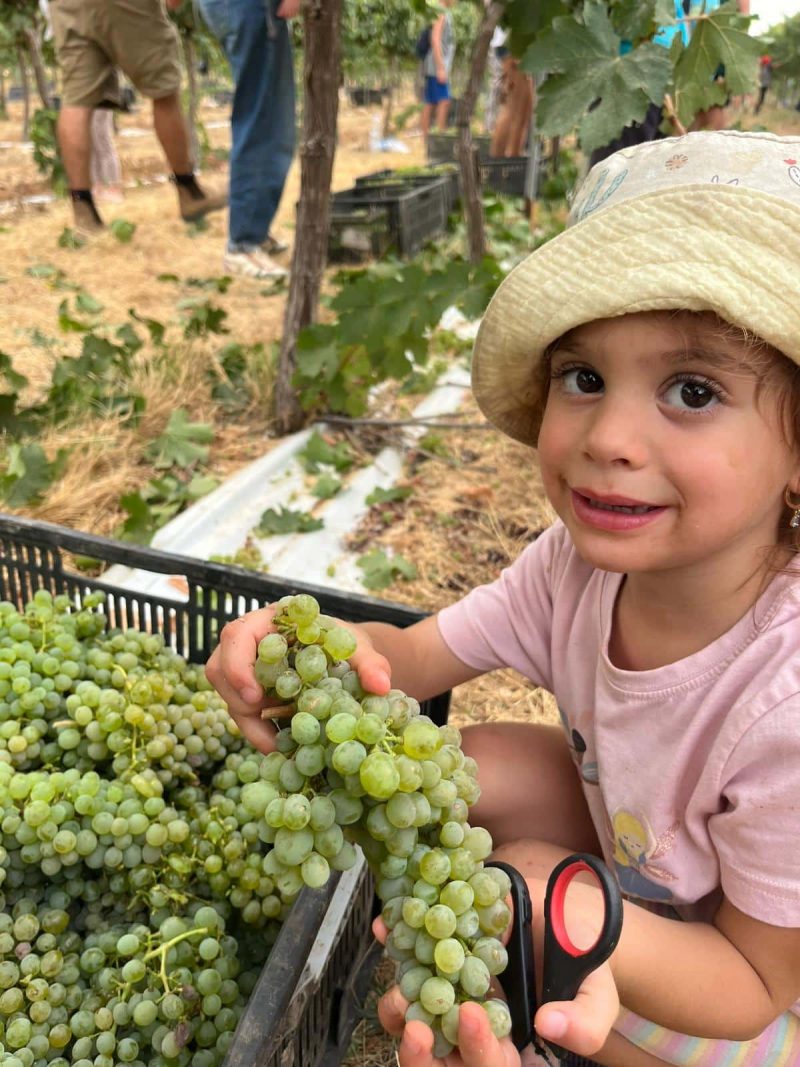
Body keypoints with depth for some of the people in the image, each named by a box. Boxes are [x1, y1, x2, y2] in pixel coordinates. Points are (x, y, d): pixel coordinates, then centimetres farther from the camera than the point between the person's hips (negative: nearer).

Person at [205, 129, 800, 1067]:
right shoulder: (581, 564, -22)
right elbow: (417, 655, -12)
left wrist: (596, 929, -46)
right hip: (638, 844, 5)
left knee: (521, 877, -23)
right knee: (482, 764, -11)